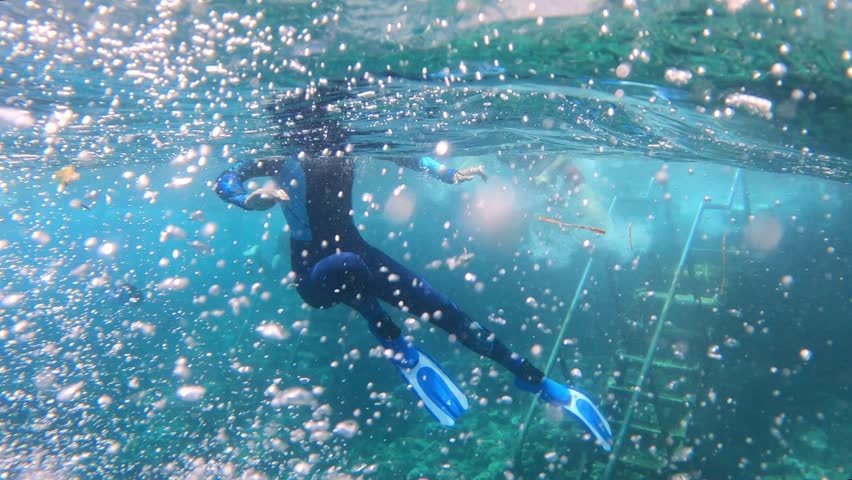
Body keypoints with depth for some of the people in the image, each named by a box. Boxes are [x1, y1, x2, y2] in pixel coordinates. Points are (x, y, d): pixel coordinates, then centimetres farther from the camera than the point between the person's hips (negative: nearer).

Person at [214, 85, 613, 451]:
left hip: (354, 254, 4)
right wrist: (250, 199, -47)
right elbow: (225, 178, -25)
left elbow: (401, 155, 3)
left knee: (444, 311, -7)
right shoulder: (284, 159, -14)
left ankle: (544, 386, 0)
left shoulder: (344, 145, -4)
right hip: (314, 271, -4)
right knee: (348, 265, -42)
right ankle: (397, 349, -18)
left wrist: (450, 174, -13)